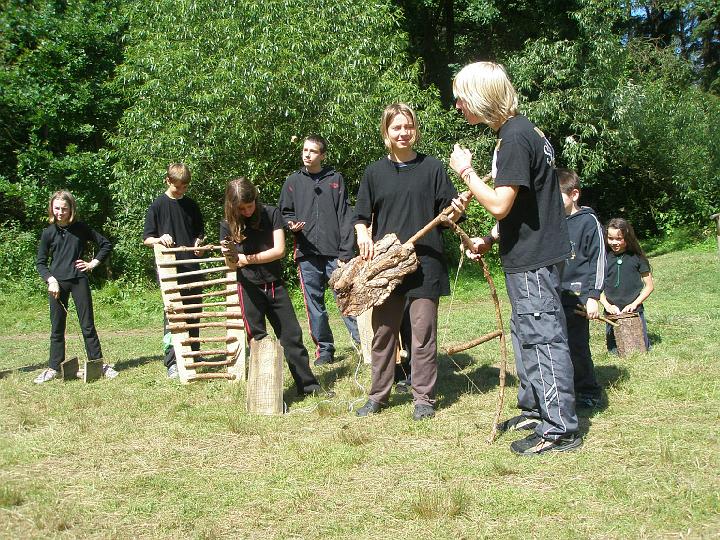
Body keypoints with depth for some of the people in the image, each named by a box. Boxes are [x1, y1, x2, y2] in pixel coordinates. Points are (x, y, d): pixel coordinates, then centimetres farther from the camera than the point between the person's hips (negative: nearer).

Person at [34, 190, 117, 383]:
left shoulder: (81, 228, 2)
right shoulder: (48, 233, 2)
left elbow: (106, 244, 11)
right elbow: (40, 262, 5)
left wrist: (93, 263, 2)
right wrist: (51, 280, -9)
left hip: (79, 280, -1)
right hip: (57, 283, 1)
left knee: (88, 325, 1)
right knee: (57, 327, 6)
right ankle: (54, 368, 14)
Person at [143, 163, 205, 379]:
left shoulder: (191, 205, 11)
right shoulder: (157, 206, 0)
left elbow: (200, 232, 20)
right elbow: (146, 238, 0)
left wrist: (199, 241, -3)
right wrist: (159, 239, -22)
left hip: (191, 266, 5)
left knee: (193, 312, 11)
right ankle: (171, 362, -9)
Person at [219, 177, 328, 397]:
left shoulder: (271, 214, -5)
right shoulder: (228, 225, -3)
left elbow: (279, 250, -11)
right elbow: (232, 265, 0)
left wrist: (247, 258, -14)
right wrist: (230, 256, -23)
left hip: (275, 284, 1)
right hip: (249, 287, -1)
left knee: (292, 335, 5)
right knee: (258, 340, 3)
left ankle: (308, 384, 14)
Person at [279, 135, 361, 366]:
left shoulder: (335, 179, 6)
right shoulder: (293, 181, 11)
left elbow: (345, 217, 1)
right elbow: (285, 212, 17)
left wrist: (346, 251, -7)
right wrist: (291, 224, -7)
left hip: (335, 252, -2)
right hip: (306, 253, 2)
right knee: (314, 303, 6)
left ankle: (362, 341, 1)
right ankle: (324, 348, 16)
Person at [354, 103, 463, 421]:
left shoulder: (432, 168, 2)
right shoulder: (375, 172, 7)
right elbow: (362, 216, 11)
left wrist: (455, 212, -19)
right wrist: (363, 235, -9)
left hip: (425, 263, -2)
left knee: (423, 333, 2)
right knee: (383, 332, 9)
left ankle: (423, 397, 14)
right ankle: (379, 395, 22)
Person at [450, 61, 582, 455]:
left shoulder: (515, 139, -20)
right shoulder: (518, 131, 13)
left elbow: (499, 205, -24)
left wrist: (466, 171, -12)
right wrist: (491, 239, 12)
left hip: (534, 260, -11)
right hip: (527, 255, 11)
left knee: (544, 338, -5)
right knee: (525, 335, 19)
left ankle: (560, 428, 3)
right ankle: (534, 410, 31)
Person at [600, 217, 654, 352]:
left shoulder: (636, 257, -3)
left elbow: (649, 286, 2)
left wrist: (634, 304, -10)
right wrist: (607, 305, -11)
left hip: (634, 312, -1)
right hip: (612, 313, 1)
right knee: (615, 350, 4)